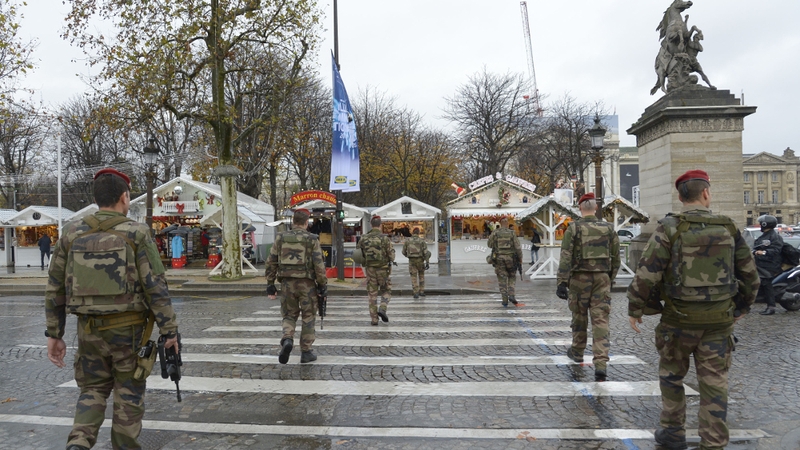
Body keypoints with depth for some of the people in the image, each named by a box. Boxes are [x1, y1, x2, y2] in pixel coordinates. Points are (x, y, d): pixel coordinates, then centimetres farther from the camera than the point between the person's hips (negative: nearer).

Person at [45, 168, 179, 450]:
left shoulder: (72, 234, 2)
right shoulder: (136, 234, -10)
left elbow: (55, 288, 4)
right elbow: (156, 288, -14)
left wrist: (54, 334, 12)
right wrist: (170, 331, -8)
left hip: (90, 329, 3)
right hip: (129, 329, -3)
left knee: (93, 390, 19)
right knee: (128, 395, 11)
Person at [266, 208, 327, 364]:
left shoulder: (281, 238, 4)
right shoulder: (312, 240, -5)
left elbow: (271, 262, 3)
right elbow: (319, 265, -10)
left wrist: (270, 285, 8)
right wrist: (323, 286, -2)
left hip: (287, 283, 2)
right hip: (306, 284, -2)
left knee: (289, 316, 15)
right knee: (308, 318, 11)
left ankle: (287, 340, -11)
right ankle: (306, 352, 13)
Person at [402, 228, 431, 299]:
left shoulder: (407, 240, 1)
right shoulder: (422, 241, -4)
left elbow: (404, 251, 7)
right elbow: (426, 252, -11)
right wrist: (427, 263, -10)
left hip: (411, 261, 1)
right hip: (420, 260, 0)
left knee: (414, 277, 4)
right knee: (421, 275, 19)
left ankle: (416, 293, -6)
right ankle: (421, 291, 17)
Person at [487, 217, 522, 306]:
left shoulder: (495, 233, -4)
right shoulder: (511, 233, -3)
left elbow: (490, 245, 6)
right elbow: (518, 247, -5)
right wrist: (520, 258, 7)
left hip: (499, 258, 0)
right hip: (510, 258, 0)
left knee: (502, 279, 6)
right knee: (512, 277, 19)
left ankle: (505, 300, 4)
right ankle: (511, 295, 2)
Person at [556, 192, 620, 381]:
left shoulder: (573, 228, -5)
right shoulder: (608, 228, 4)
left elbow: (565, 257, -10)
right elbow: (616, 257, 9)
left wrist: (562, 282, -10)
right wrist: (611, 278, 22)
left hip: (579, 278, -1)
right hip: (602, 278, 1)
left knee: (579, 316, 16)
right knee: (600, 320, -1)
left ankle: (577, 352, 33)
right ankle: (601, 363, -10)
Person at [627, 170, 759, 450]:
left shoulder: (670, 228, -10)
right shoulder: (728, 228, 2)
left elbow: (647, 274, -15)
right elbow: (750, 275, 10)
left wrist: (635, 309, -4)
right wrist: (742, 307, 25)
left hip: (680, 317, -2)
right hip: (719, 320, 3)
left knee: (671, 376, 15)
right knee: (714, 382, 9)